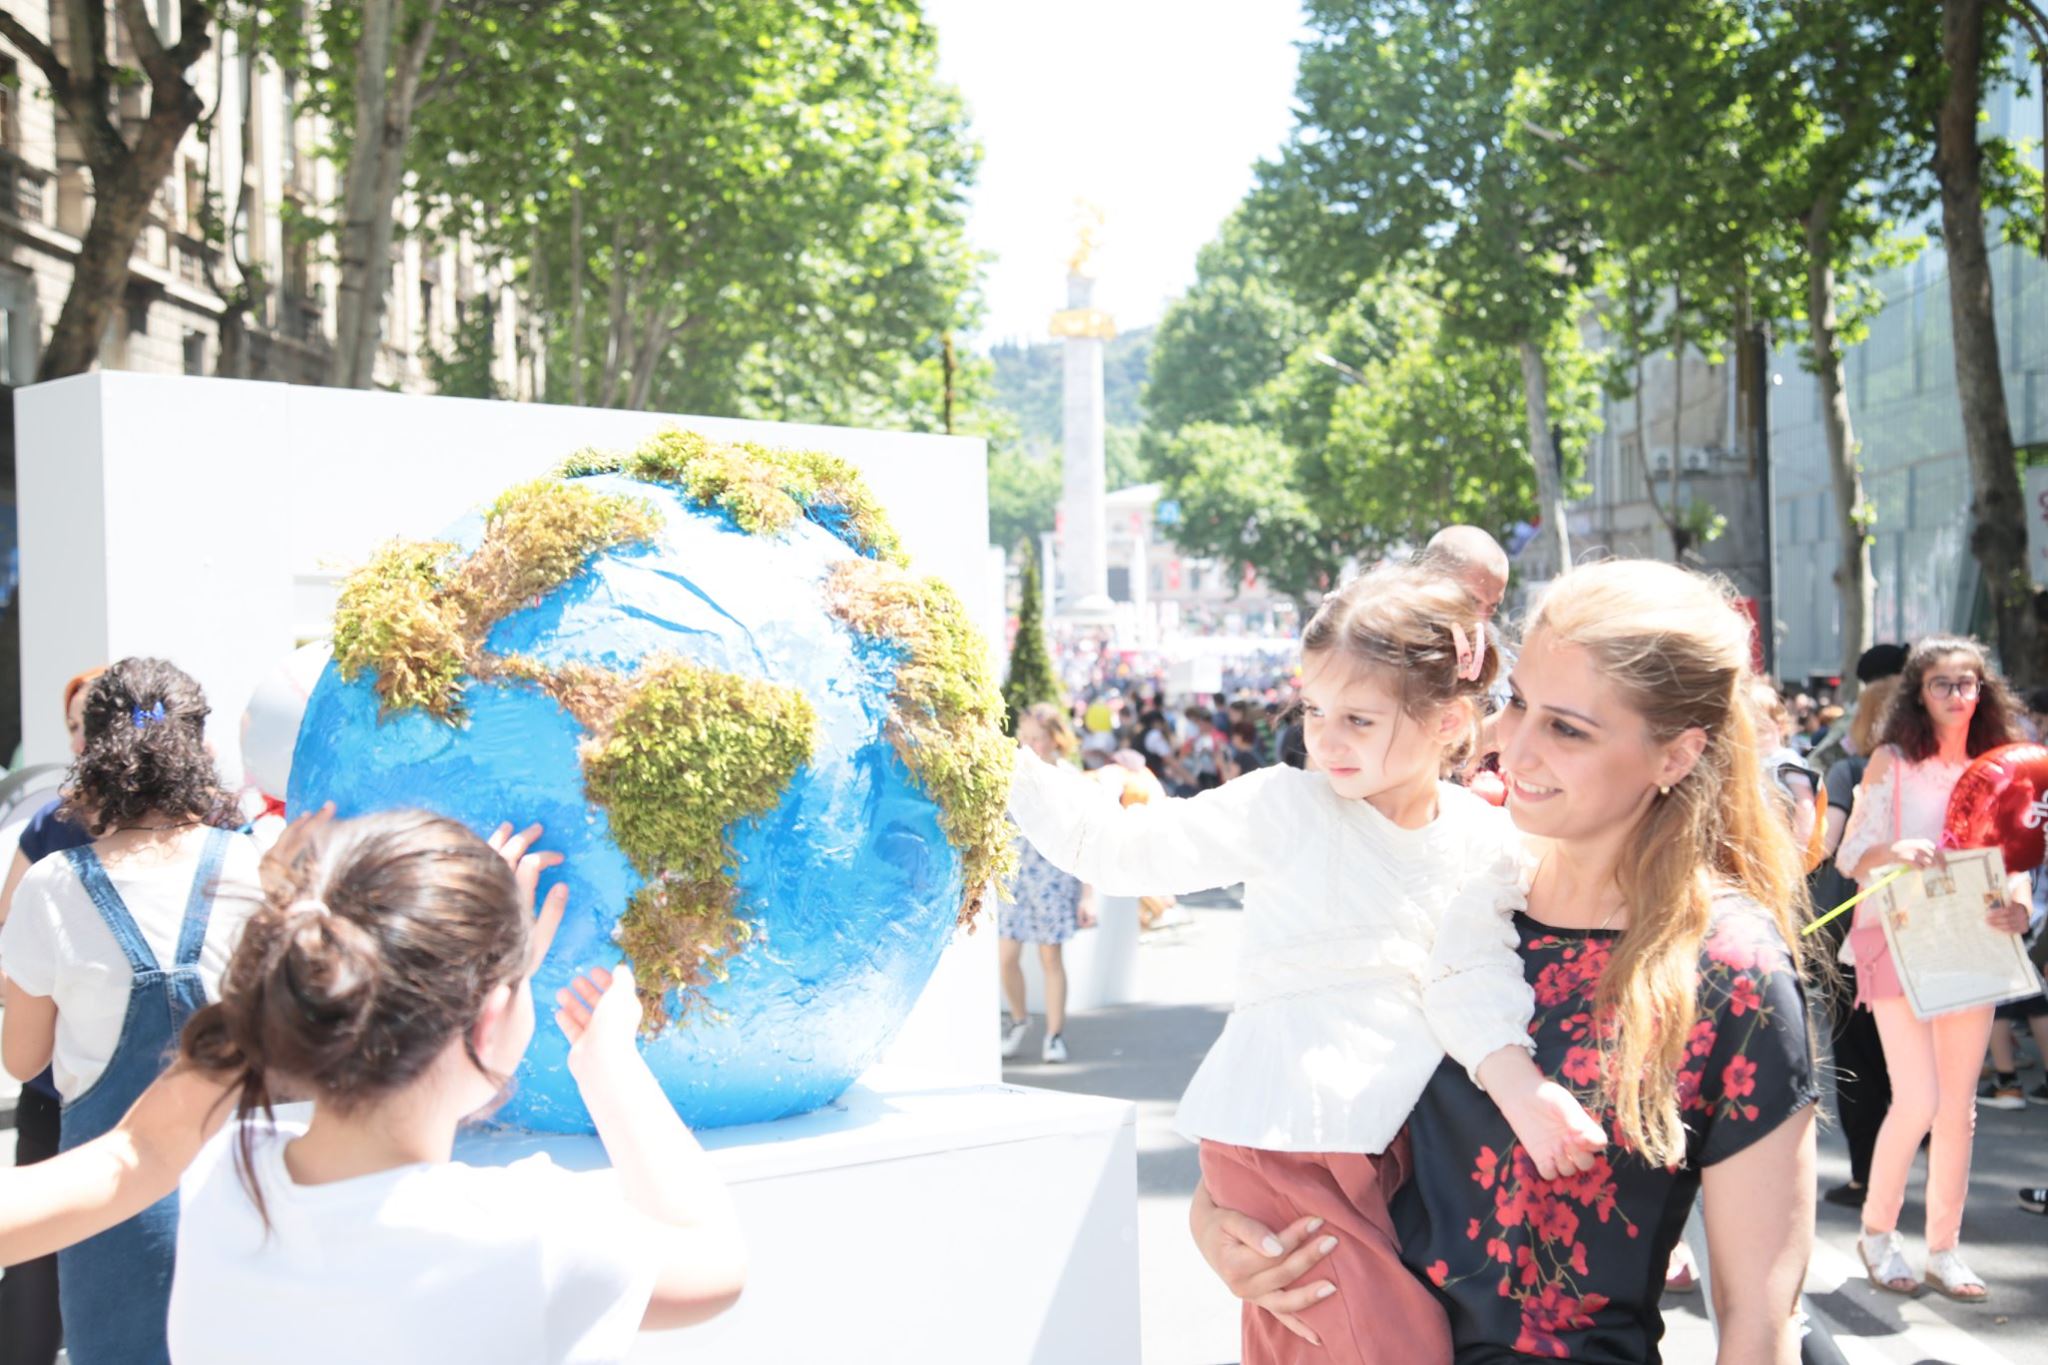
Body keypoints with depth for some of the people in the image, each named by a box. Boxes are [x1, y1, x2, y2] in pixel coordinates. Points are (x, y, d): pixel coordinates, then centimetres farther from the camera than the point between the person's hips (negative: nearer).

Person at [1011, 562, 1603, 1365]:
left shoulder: (1485, 841, 4)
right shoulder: (1287, 809, -6)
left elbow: (1475, 976, -2)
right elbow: (1116, 847, -7)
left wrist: (1519, 1086, -21)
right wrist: (1003, 764, -16)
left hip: (1387, 1142, 4)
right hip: (1287, 1140, -4)